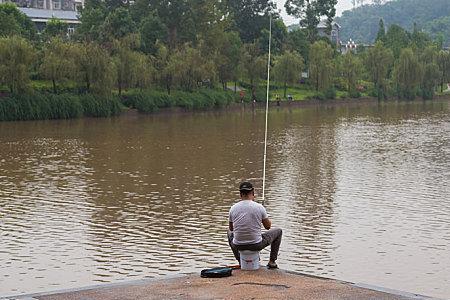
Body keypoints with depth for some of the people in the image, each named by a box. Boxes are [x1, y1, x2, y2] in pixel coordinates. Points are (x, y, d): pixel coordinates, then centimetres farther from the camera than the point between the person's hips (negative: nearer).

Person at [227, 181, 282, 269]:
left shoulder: (233, 208, -5)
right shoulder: (259, 207, -12)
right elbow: (268, 226, 2)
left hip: (238, 246, 3)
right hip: (256, 245, -2)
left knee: (230, 233, 39)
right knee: (278, 231, 23)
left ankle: (240, 261, 35)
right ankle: (272, 261, 24)